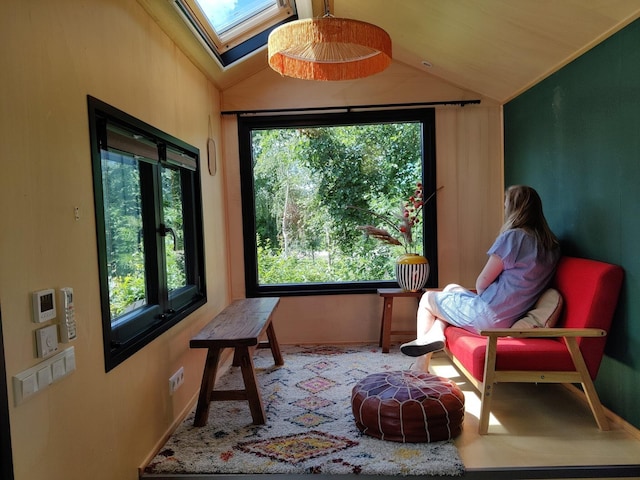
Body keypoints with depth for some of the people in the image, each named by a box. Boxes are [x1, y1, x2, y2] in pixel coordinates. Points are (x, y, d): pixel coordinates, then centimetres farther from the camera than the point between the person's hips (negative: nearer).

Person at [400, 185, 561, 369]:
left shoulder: (513, 237, -18)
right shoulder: (551, 245, 5)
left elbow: (483, 282, -13)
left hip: (489, 315, -8)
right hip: (511, 318, 8)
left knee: (427, 298, 13)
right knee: (451, 288, 25)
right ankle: (435, 333, 9)